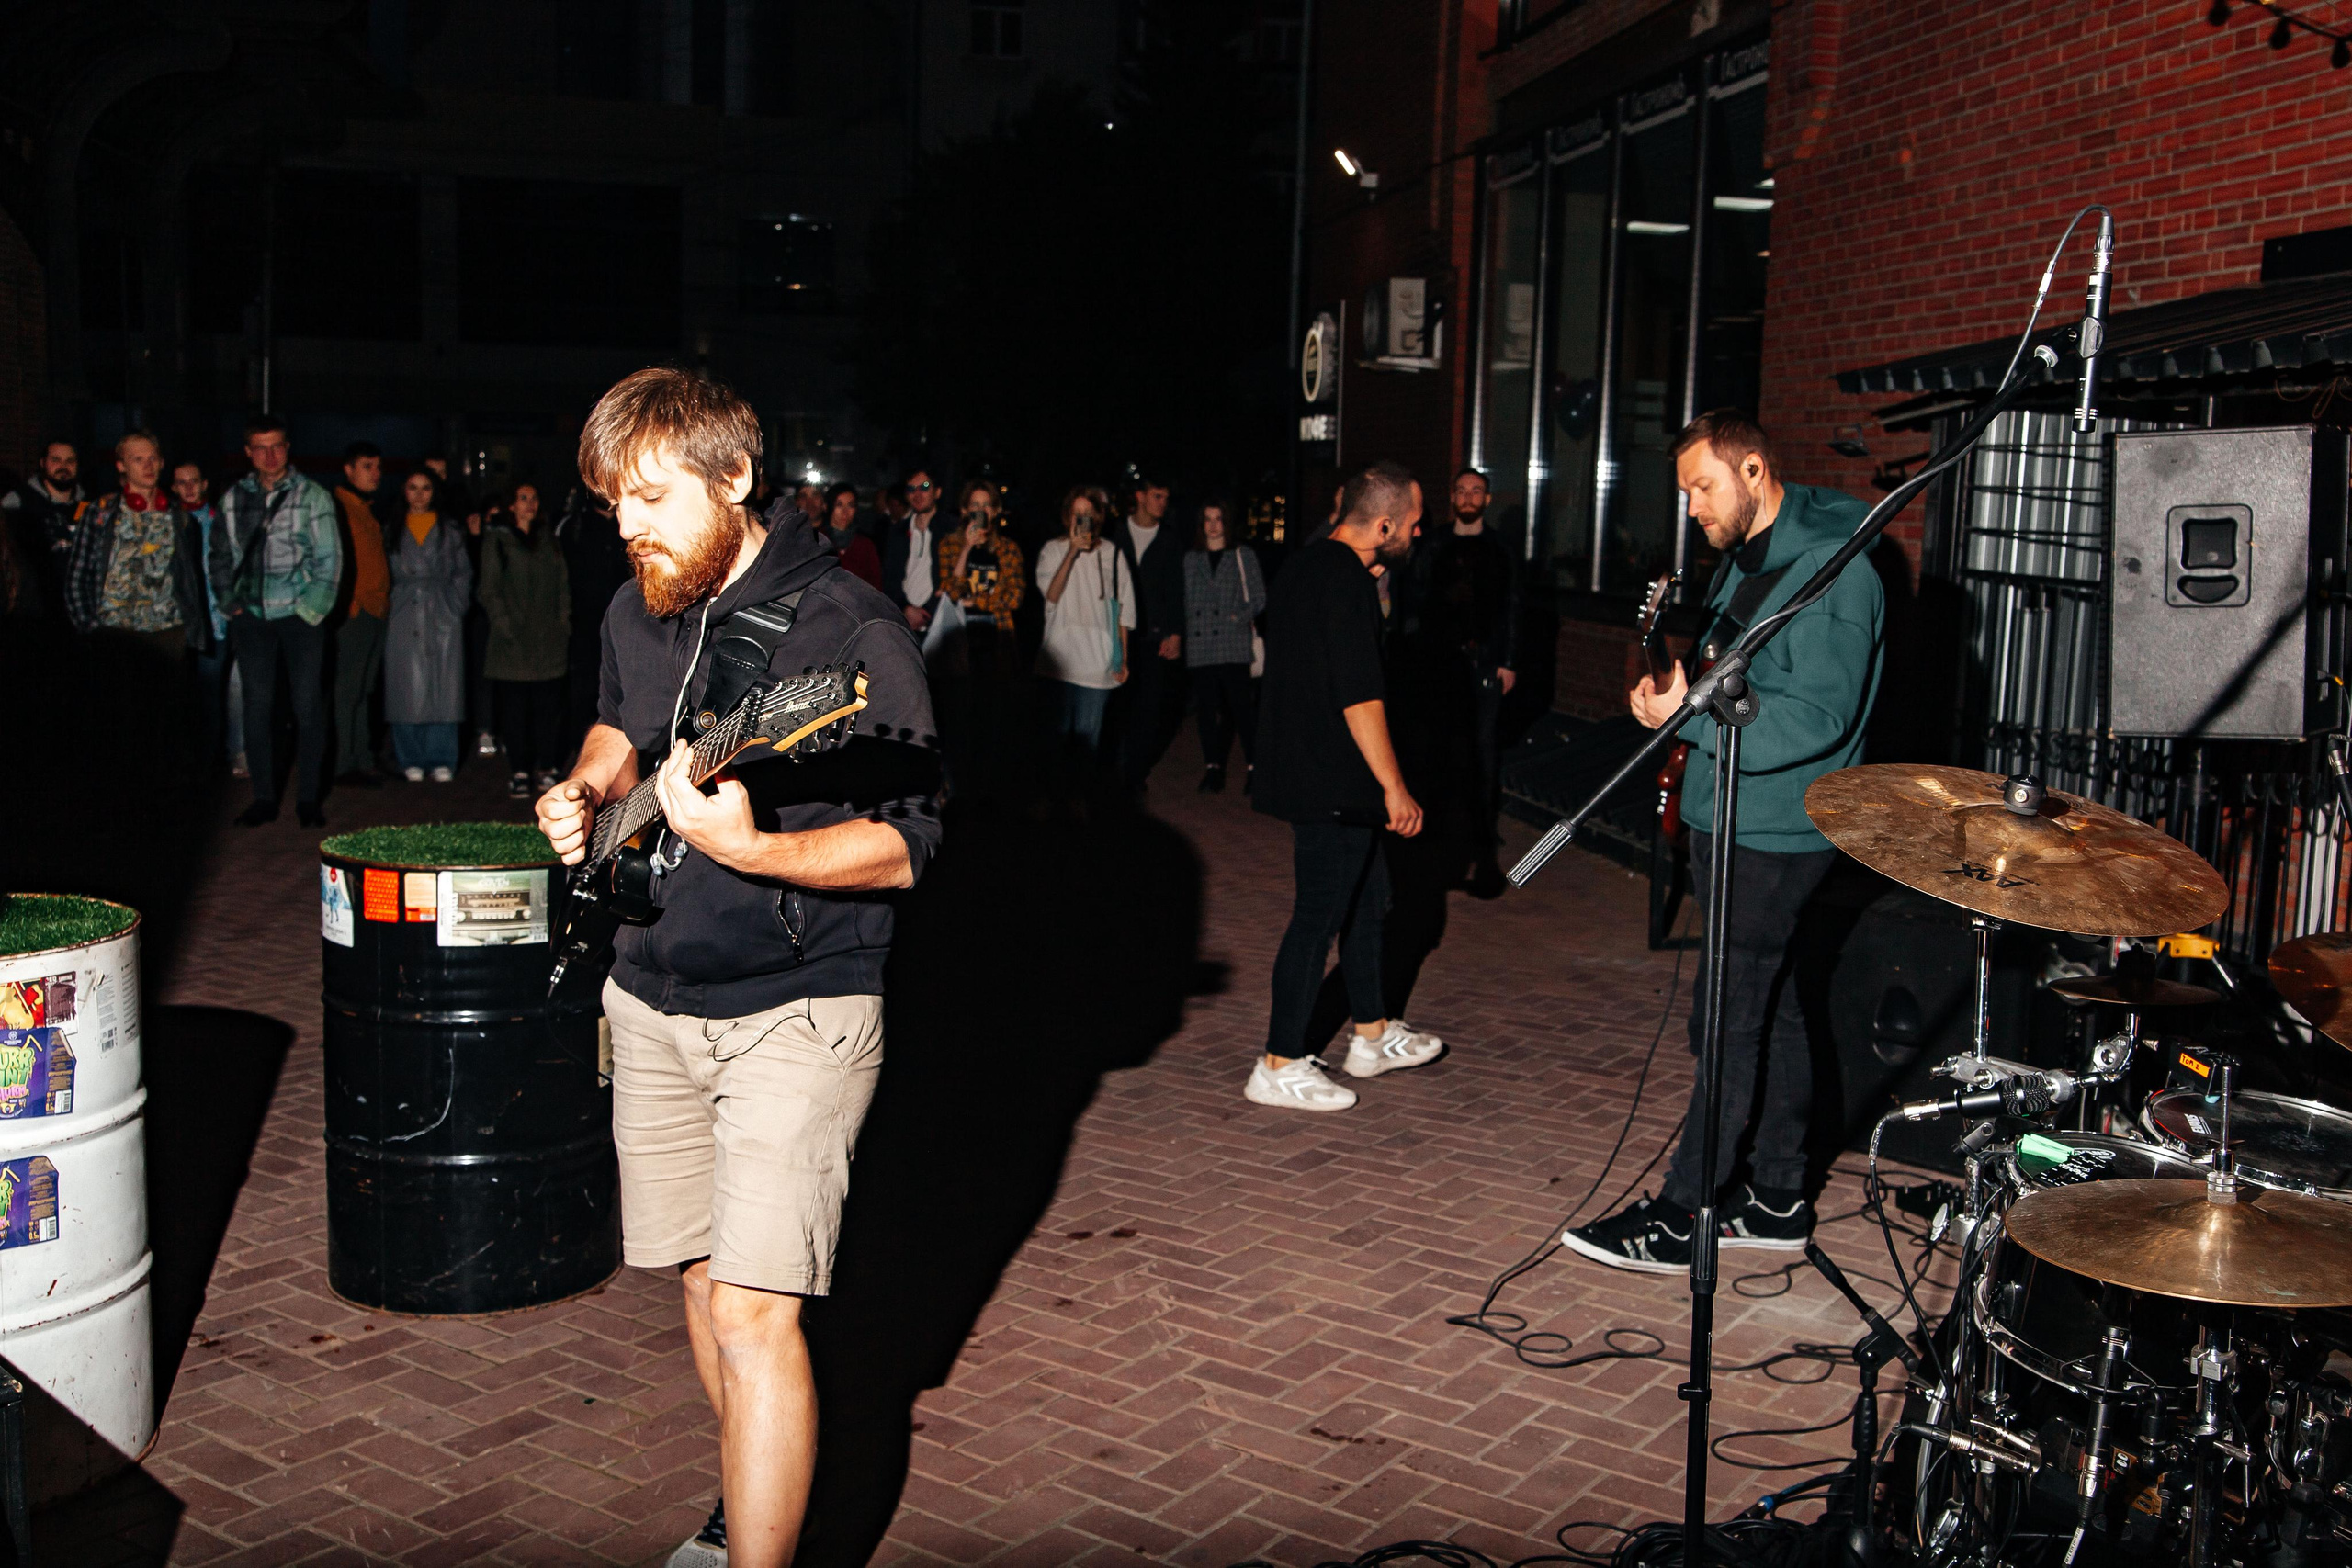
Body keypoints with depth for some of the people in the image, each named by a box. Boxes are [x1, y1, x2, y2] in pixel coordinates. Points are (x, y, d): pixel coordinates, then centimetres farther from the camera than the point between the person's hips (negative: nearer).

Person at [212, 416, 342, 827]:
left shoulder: (312, 495, 1)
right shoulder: (233, 499, 10)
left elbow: (329, 559, -1)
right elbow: (222, 556, 18)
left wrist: (311, 608, -8)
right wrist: (230, 602, 7)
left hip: (300, 614, -3)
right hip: (252, 618, 3)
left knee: (308, 705, -2)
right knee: (257, 707, 4)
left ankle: (308, 799, 6)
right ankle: (264, 798, 12)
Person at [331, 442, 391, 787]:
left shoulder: (370, 509, 20)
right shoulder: (337, 506, -7)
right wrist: (348, 601, -16)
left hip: (376, 612, 8)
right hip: (353, 612, -8)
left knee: (363, 690, 12)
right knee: (347, 690, -5)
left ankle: (363, 761, 17)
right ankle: (344, 764, -1)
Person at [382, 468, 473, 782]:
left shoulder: (451, 530, 11)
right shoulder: (392, 532, 12)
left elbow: (463, 574, 10)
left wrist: (456, 608, 0)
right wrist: (388, 609, 0)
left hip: (443, 618, 0)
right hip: (404, 620, 0)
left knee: (442, 687, -4)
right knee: (407, 688, -2)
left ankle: (441, 760, 1)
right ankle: (411, 760, 4)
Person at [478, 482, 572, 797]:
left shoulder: (550, 544, 20)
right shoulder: (497, 541, 8)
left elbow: (563, 589, 17)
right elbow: (490, 591, 1)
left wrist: (562, 627, 5)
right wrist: (506, 628, -9)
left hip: (549, 643, 3)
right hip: (513, 642, -3)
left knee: (549, 707, -2)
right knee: (514, 709, -4)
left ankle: (546, 771, 2)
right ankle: (519, 773, -1)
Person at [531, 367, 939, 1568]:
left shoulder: (850, 632, -17)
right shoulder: (635, 610, 5)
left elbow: (907, 841, -19)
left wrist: (745, 845, -33)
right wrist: (586, 791, 4)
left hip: (796, 1011, -7)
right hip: (654, 997, 7)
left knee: (752, 1310, -13)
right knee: (699, 1279, 18)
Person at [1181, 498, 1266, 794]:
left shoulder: (1244, 555, 8)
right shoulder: (1191, 559, 15)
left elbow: (1258, 597, 6)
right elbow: (1186, 600, 15)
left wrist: (1238, 617, -8)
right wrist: (1190, 626, 0)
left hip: (1233, 643, -3)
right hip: (1200, 645, 3)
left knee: (1241, 705, -8)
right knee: (1207, 707, 3)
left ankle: (1252, 766, -3)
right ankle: (1212, 766, 9)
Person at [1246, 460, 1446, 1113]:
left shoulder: (1305, 565, 11)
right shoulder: (1346, 581, -20)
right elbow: (1359, 697, -23)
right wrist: (1395, 788, -19)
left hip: (1303, 767, 11)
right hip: (1330, 785, -10)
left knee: (1367, 897, 20)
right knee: (1320, 914, -2)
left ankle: (1373, 1034, 33)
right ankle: (1279, 1066, 7)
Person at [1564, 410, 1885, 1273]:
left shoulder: (1832, 571, -17)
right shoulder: (1745, 557, 14)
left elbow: (1817, 717, -24)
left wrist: (1691, 713, -26)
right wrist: (1680, 676, 4)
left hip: (1773, 835, -10)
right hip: (1731, 817, 10)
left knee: (1730, 1022, -6)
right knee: (1768, 1009, 15)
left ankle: (1682, 1216, 2)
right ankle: (1776, 1197, 26)